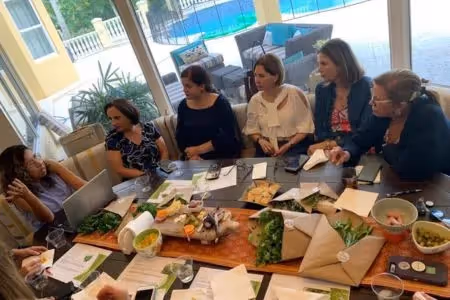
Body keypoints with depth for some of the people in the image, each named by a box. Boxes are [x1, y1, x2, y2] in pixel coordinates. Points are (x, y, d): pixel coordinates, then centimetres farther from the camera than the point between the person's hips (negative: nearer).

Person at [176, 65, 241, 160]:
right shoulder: (183, 106, 5)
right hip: (194, 158, 3)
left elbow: (227, 137, -12)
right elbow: (180, 137, 4)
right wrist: (191, 155, -13)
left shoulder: (220, 103, -6)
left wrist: (198, 150, -13)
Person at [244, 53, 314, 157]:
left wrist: (288, 145, -16)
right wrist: (260, 140, -8)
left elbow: (305, 127, -3)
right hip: (267, 149, 3)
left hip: (295, 146, -2)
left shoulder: (294, 93, -5)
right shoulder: (255, 100, 5)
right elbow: (252, 129, 13)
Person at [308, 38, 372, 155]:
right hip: (328, 149, 3)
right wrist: (329, 143, -14)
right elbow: (319, 129, 6)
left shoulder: (366, 87, -5)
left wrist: (330, 144, -15)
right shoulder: (322, 89, 7)